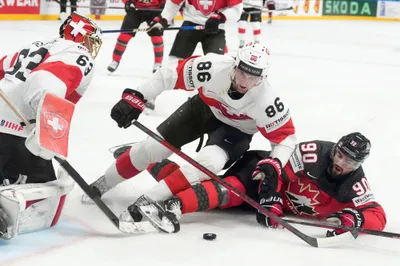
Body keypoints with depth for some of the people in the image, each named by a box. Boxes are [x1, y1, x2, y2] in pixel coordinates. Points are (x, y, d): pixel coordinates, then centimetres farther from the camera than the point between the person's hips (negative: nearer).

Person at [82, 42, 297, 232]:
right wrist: (135, 97, -29)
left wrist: (274, 166, -38)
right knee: (153, 147, -1)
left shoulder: (266, 101, -34)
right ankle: (103, 184, 24)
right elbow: (170, 75, -24)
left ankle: (147, 202, -22)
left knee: (209, 162, -29)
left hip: (235, 129, -2)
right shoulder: (214, 69, -35)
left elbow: (286, 136, -22)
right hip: (203, 108, 2)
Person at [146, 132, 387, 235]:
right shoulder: (315, 154, -26)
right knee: (227, 193, -34)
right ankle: (172, 205, -51)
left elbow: (378, 217, -19)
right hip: (262, 171, -4)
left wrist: (353, 219, -39)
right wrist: (271, 201, -32)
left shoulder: (355, 185, -15)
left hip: (285, 201, 4)